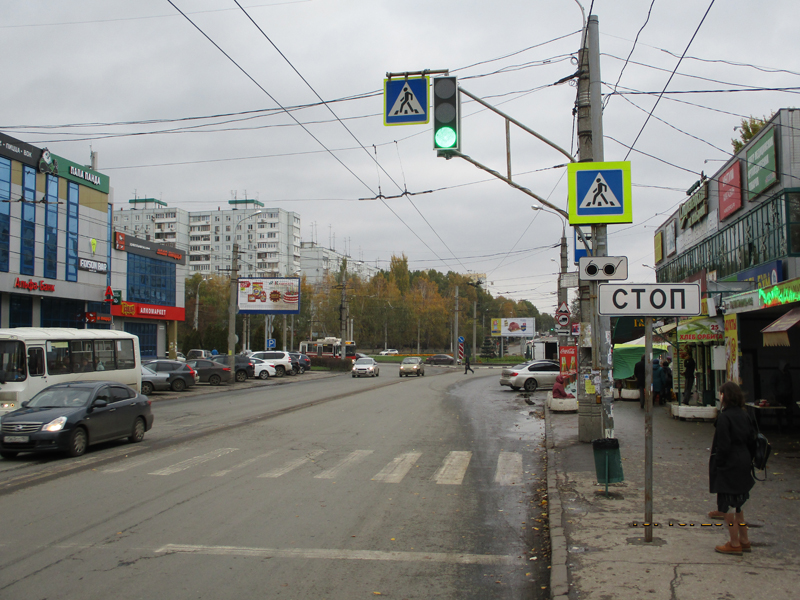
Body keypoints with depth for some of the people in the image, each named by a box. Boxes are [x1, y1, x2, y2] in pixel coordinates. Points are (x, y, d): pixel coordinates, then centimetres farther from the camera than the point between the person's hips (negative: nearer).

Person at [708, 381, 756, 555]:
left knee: (727, 507, 2)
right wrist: (748, 461, 19)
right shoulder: (744, 415, 6)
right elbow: (752, 441, 11)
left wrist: (716, 467, -11)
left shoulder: (724, 417, -17)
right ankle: (744, 541, 25)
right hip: (743, 466, 8)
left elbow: (723, 446, -19)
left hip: (729, 467, -8)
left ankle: (734, 544, 7)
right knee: (737, 504, 19)